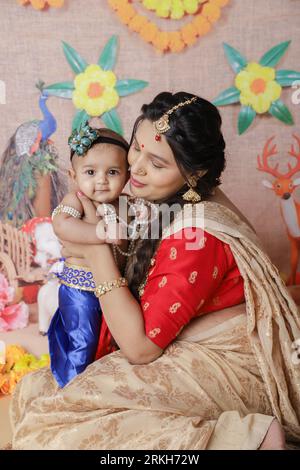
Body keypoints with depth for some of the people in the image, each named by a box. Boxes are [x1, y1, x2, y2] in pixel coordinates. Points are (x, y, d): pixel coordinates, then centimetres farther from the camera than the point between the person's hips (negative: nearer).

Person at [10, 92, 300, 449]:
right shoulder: (166, 202, 0)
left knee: (52, 425, -17)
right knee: (35, 389, 3)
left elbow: (140, 346, -21)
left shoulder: (196, 236, -26)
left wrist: (96, 247, -20)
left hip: (224, 365, -9)